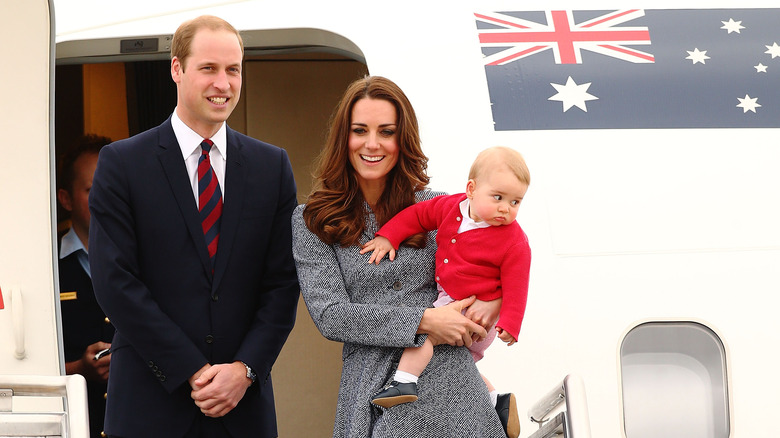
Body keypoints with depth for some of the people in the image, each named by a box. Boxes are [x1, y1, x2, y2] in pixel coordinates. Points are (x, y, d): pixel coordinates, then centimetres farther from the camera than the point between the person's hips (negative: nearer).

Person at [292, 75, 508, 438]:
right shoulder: (311, 223, 3)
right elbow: (329, 316, -7)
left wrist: (493, 300, -2)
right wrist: (424, 321, -15)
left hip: (451, 387, 2)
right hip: (375, 398, -2)